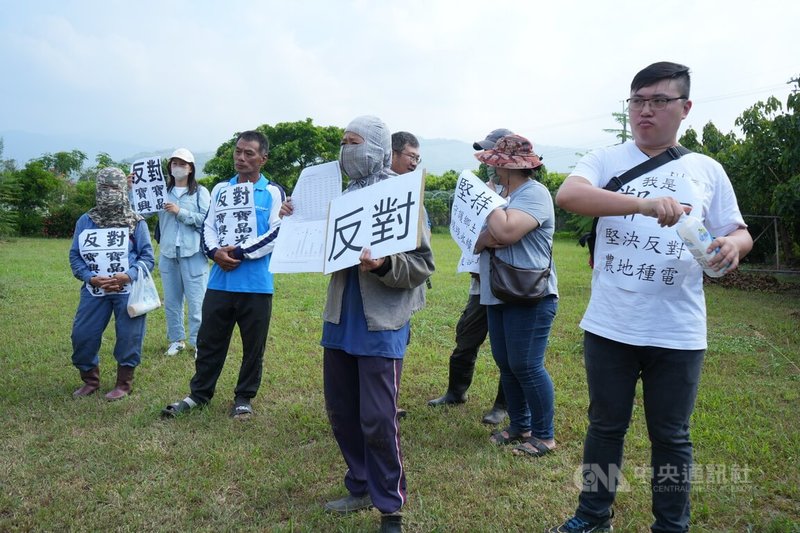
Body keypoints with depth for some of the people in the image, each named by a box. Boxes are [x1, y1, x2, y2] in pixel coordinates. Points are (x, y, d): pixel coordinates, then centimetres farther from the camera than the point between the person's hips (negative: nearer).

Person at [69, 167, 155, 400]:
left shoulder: (136, 222, 3)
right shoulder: (85, 221, 8)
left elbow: (147, 257, 0)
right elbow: (75, 255, 6)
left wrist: (128, 276, -17)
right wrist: (91, 278, -12)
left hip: (128, 289, -2)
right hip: (94, 288, 2)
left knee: (128, 337, 0)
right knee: (82, 335, 3)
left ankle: (124, 384, 19)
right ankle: (90, 380, 26)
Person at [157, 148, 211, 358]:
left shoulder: (200, 192, 1)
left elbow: (207, 219, -10)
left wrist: (180, 212, -13)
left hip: (193, 254, -4)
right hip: (168, 254, 4)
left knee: (196, 301, -3)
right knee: (171, 301, 11)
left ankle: (199, 343, 7)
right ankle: (176, 340, 24)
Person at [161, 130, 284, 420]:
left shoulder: (274, 193, 0)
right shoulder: (220, 189, 13)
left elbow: (277, 234, -9)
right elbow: (208, 226, 10)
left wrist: (240, 252, -15)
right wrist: (215, 252, -10)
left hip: (256, 284, -3)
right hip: (220, 281, 4)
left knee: (253, 345, 7)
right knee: (208, 340, 10)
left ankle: (244, 397, 23)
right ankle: (199, 393, 26)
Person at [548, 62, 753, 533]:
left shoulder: (707, 171, 4)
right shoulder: (606, 160, 0)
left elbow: (739, 232, 8)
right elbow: (568, 195, -20)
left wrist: (733, 244, -17)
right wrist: (645, 204, -33)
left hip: (678, 333, 1)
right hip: (609, 327, 0)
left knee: (671, 436, 14)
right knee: (606, 426, 16)